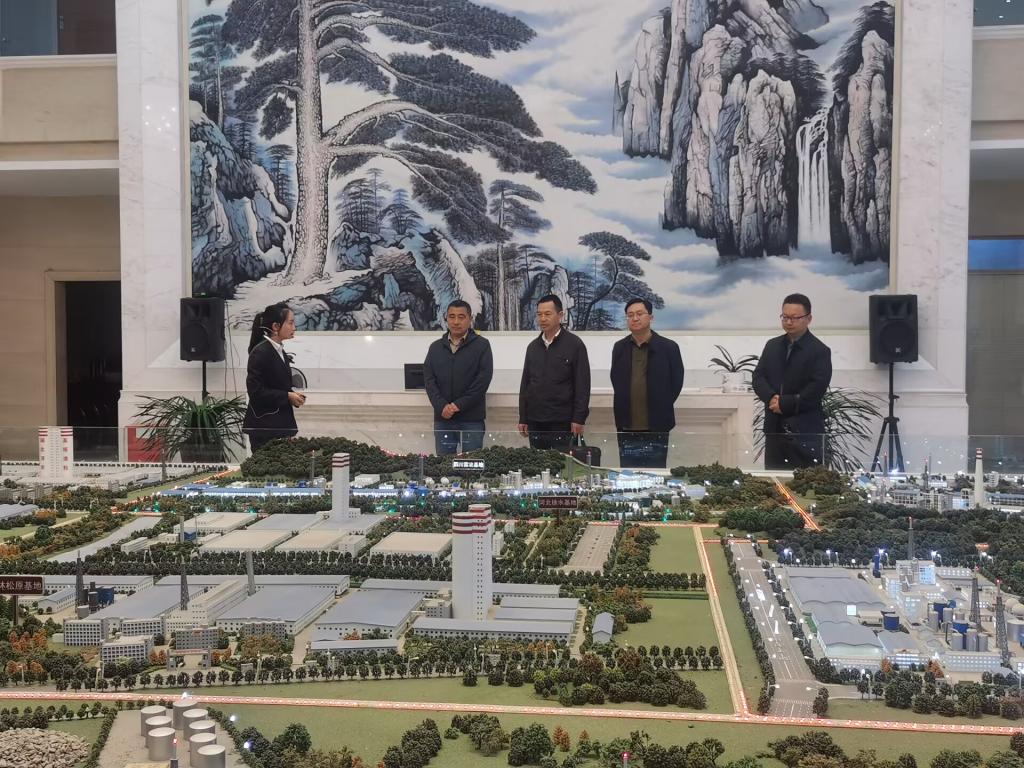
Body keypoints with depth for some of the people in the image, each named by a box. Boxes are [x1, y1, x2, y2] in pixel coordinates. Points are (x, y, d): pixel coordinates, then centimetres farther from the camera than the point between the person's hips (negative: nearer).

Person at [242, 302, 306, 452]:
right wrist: (287, 397, -15)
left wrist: (293, 396, 4)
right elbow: (255, 391, -18)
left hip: (281, 424, 8)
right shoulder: (260, 352, -12)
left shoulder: (281, 352, 13)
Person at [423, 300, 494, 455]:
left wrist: (459, 405, -15)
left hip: (472, 419, -3)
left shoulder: (481, 345, 0)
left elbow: (483, 378, -9)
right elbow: (429, 380, 4)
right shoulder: (436, 347, 11)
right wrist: (441, 406, -13)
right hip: (442, 419, 3)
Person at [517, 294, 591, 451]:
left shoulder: (574, 344, -3)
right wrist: (523, 418, 10)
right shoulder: (533, 346, 12)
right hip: (535, 423, 5)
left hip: (563, 423, -5)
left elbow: (582, 385, -7)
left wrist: (579, 419, -13)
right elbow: (525, 384, 15)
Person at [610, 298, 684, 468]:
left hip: (657, 427, -3)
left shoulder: (668, 347, -3)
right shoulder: (619, 348, 7)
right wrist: (623, 406, 9)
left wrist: (661, 408, 2)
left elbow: (676, 383, 1)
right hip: (627, 427, 3)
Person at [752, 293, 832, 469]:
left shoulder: (820, 351, -5)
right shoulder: (772, 345, 13)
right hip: (774, 428, 5)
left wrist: (785, 403, -16)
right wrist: (771, 398, -12)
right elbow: (758, 377, 7)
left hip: (806, 430, -5)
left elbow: (816, 389, -15)